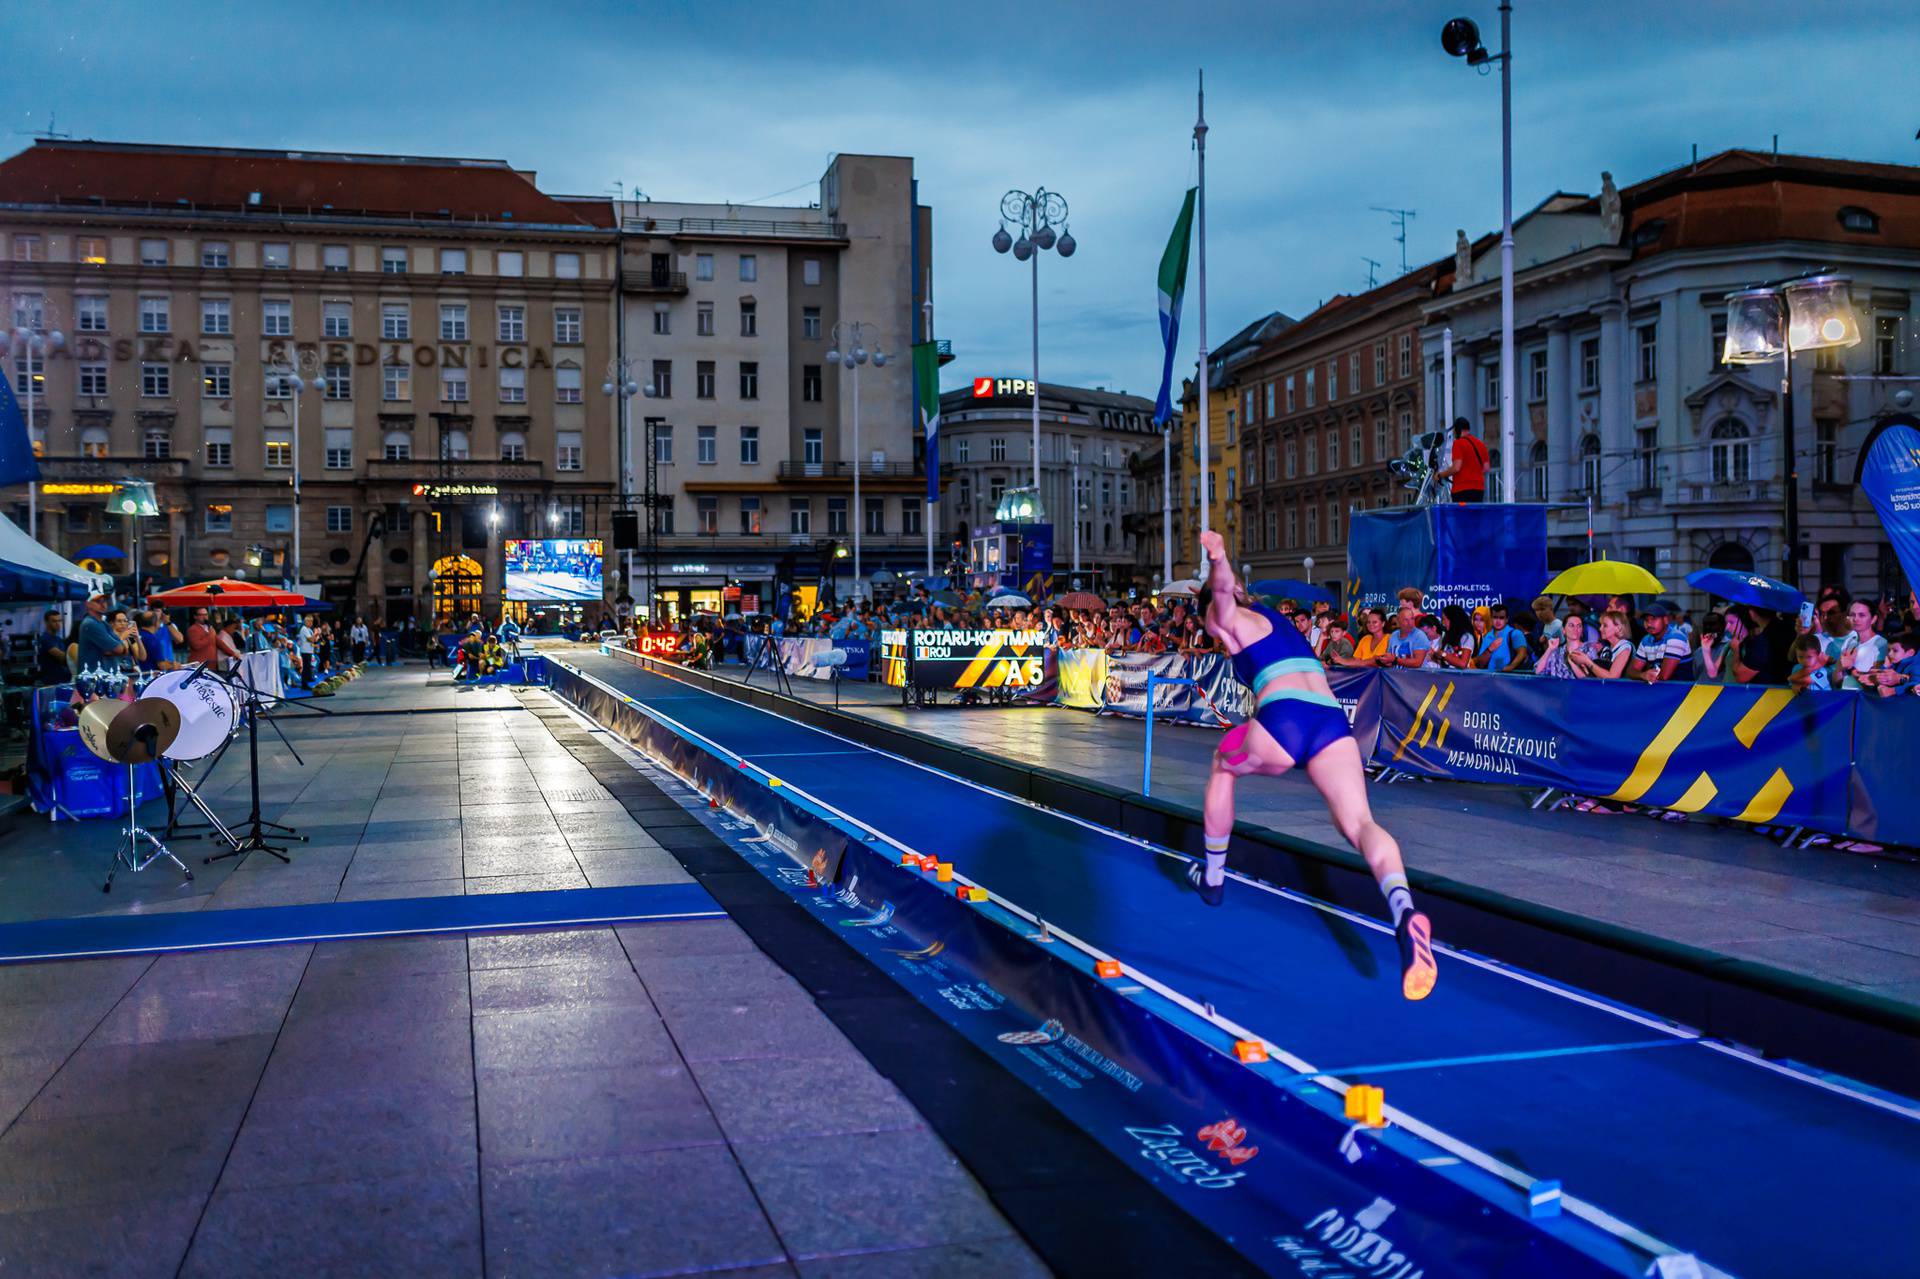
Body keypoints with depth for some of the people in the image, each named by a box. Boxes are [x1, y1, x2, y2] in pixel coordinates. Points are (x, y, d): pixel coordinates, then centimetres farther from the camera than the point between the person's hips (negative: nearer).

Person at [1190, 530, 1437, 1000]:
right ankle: (1403, 910, -41)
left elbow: (1222, 589, -9)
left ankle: (1212, 878, 38)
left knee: (1222, 766, 27)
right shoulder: (1276, 618, 34)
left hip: (1282, 719, -5)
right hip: (1332, 719, 5)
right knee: (1360, 822, -11)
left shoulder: (1229, 616, 14)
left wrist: (1217, 560, -28)